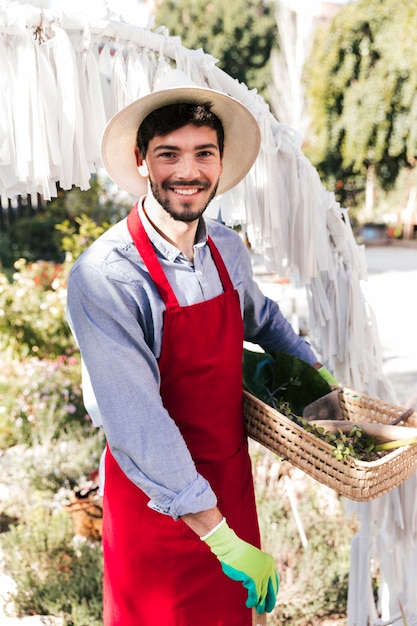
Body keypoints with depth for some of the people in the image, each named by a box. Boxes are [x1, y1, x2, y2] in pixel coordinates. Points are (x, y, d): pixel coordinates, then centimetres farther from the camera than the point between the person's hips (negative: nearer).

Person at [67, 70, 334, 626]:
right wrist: (219, 536, -27)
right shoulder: (104, 277, -25)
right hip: (155, 494, -6)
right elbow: (139, 426, -28)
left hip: (230, 475, 6)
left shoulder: (229, 250, -3)